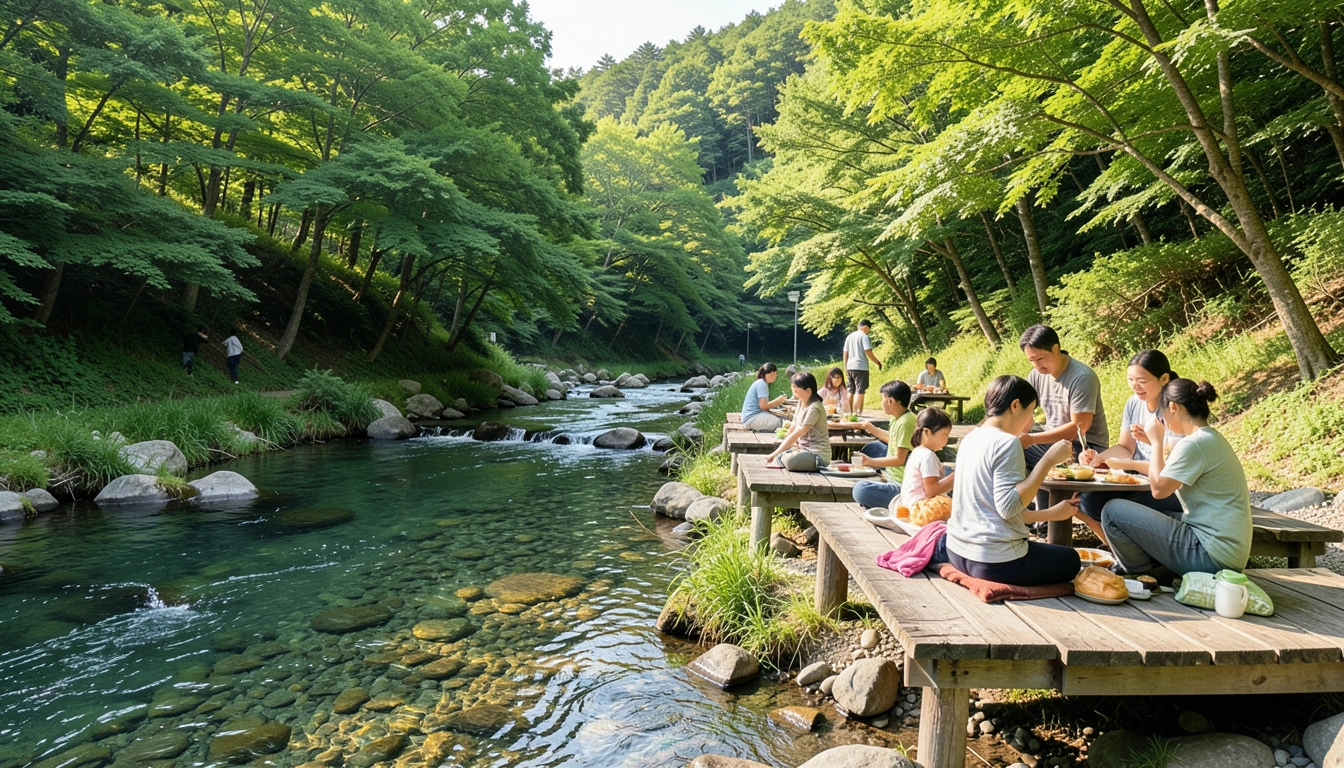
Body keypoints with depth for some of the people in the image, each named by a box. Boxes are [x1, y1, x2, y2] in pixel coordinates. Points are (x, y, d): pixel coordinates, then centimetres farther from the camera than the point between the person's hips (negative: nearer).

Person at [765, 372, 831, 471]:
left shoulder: (814, 408, -20)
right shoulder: (801, 403, 8)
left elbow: (797, 434, -20)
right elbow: (793, 429, 10)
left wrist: (774, 454, -18)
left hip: (819, 455, -8)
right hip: (805, 449, 8)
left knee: (789, 460, -31)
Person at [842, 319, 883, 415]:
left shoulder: (849, 336, 15)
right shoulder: (864, 336, -7)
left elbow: (845, 354, 16)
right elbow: (868, 353, -14)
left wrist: (845, 368, 20)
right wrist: (878, 363, -4)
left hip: (850, 367, 7)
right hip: (861, 367, -7)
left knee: (851, 391, 14)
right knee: (860, 391, -7)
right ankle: (857, 413, -12)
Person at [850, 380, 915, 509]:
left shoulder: (905, 423, -22)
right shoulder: (899, 418, 6)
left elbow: (899, 459, -22)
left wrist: (869, 461, -15)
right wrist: (869, 427, 25)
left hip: (902, 484, -10)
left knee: (860, 490, -28)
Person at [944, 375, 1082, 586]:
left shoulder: (971, 438, 10)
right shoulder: (1007, 443, -16)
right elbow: (1008, 507, -23)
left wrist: (1051, 513, 17)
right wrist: (1048, 460, -20)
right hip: (993, 562, -8)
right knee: (1070, 560, 19)